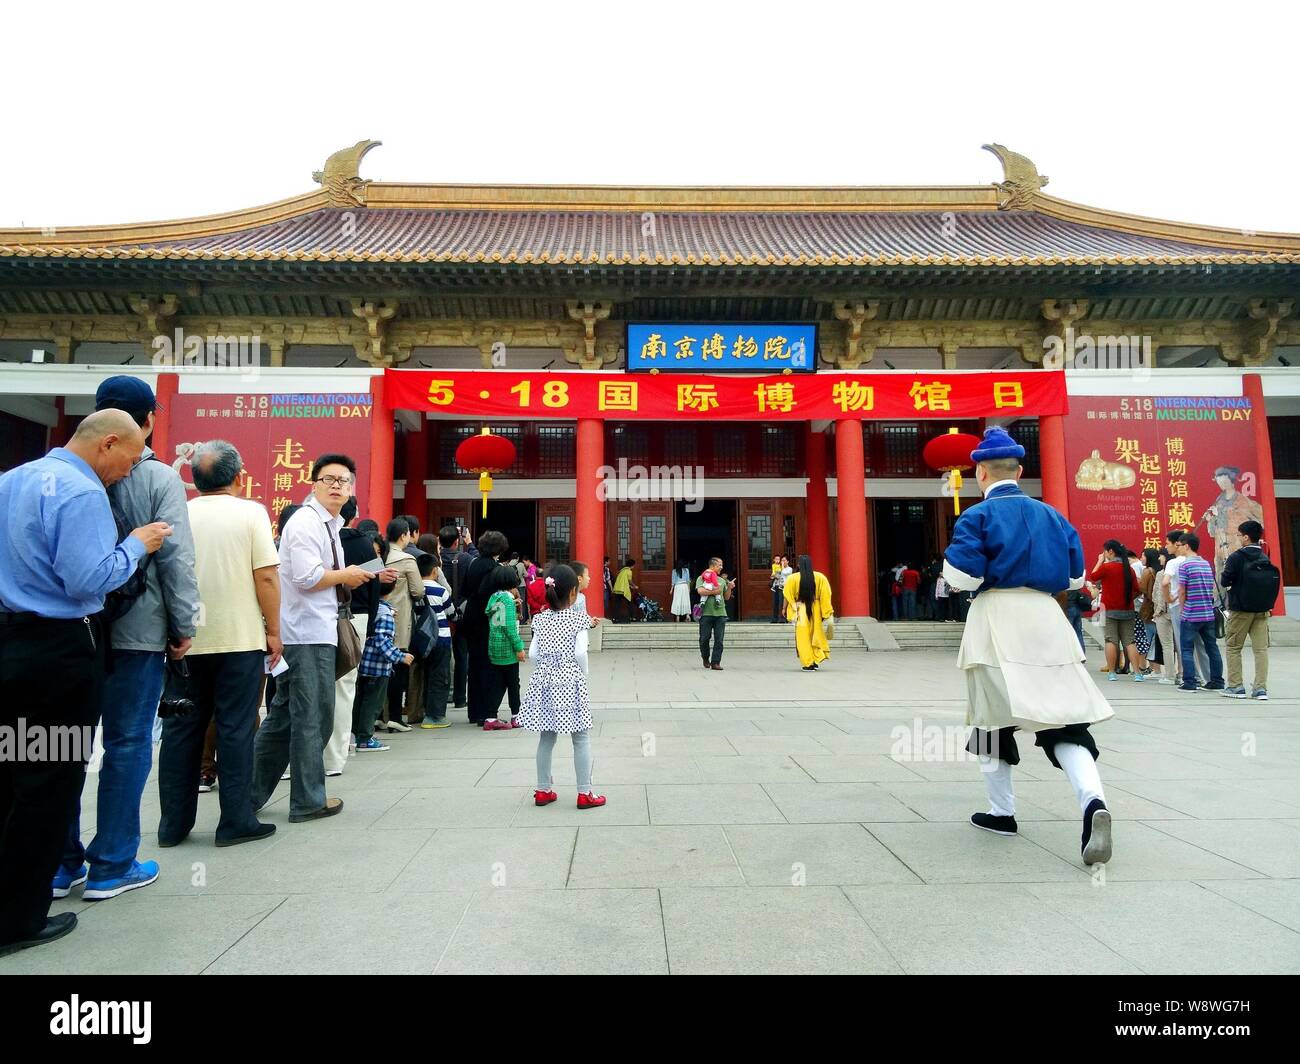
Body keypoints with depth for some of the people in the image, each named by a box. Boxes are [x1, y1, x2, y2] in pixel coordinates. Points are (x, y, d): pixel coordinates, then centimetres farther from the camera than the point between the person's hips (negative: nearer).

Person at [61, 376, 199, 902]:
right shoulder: (159, 478, -9)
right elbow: (176, 558, -12)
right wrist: (183, 626, -5)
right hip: (137, 631, -4)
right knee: (128, 743, 4)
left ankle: (61, 860, 21)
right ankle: (111, 866, 11)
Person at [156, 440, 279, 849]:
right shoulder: (250, 512, -6)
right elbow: (266, 576, -11)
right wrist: (273, 631, -2)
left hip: (186, 641, 4)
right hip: (240, 639, -4)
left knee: (181, 730, 11)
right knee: (235, 730, 3)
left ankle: (173, 823, 19)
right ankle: (235, 822, 8)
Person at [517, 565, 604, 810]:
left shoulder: (541, 620, 4)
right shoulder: (578, 619, -9)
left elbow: (534, 654, 1)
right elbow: (580, 652, -14)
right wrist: (582, 674, 2)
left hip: (545, 681, 5)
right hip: (570, 680, -5)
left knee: (546, 737, 13)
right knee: (581, 739, 4)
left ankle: (543, 790, 20)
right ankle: (585, 793, 6)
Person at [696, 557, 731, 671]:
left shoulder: (722, 580, 18)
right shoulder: (702, 578, 4)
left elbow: (727, 597, 20)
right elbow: (700, 591, -14)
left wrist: (729, 588, 4)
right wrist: (714, 591, -12)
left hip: (720, 613, 4)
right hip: (706, 613, -3)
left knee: (719, 640, -2)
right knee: (704, 638, 2)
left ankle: (715, 662, 2)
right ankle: (705, 658, 26)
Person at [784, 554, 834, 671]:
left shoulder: (793, 578, -9)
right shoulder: (820, 577, -4)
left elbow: (788, 596, -4)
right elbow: (825, 596, -3)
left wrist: (784, 608, 11)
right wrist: (828, 612, 3)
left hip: (800, 610, -2)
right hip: (815, 609, 2)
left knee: (803, 636, 6)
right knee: (816, 634, 17)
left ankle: (808, 663, 6)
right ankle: (816, 660, 15)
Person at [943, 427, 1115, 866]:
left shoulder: (977, 516, -4)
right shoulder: (1051, 515, 13)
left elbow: (961, 576, -12)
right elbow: (1075, 576, 15)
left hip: (997, 619, -4)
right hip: (1046, 617, 4)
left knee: (995, 716, 9)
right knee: (1063, 719, 3)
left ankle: (1002, 813, 20)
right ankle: (1093, 801, -19)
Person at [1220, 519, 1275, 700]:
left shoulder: (1236, 557, -11)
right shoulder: (1266, 559, 4)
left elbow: (1225, 581, -10)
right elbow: (1275, 582, 10)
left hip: (1240, 609, -4)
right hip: (1262, 610, 4)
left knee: (1233, 648, 6)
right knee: (1261, 648, 4)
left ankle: (1235, 686, 6)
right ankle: (1261, 688, 2)